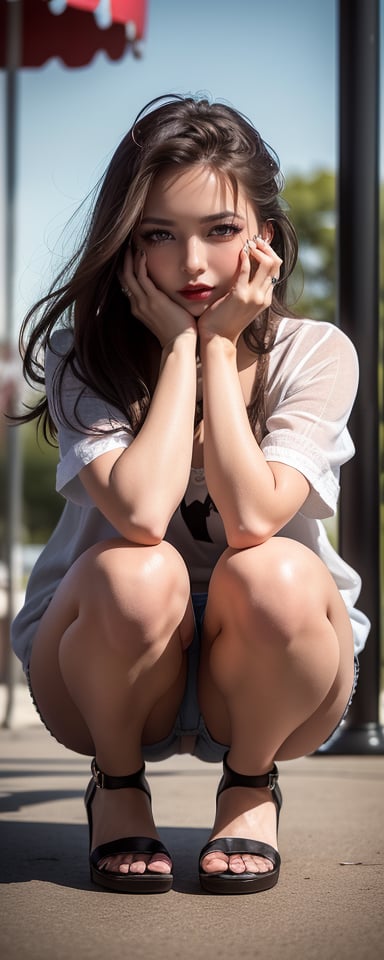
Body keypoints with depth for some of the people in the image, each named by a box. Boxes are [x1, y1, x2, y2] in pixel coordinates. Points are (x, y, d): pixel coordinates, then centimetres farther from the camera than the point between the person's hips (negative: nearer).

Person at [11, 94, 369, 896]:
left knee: (272, 574, -33)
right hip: (108, 673, 0)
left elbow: (251, 517, -28)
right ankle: (117, 787, -3)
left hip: (262, 682, 0)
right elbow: (142, 512, -32)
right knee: (138, 571, -34)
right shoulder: (81, 355, -12)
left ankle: (250, 786, -2)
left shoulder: (316, 355, -11)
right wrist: (179, 347, -23)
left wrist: (222, 346, -22)